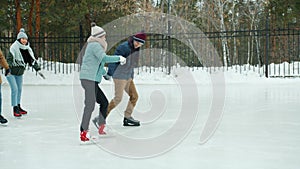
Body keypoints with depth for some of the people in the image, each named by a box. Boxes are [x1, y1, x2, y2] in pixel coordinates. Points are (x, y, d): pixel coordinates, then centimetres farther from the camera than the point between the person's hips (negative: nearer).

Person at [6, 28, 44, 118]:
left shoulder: (27, 49, 0)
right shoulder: (14, 47, -19)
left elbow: (32, 60, 3)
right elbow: (9, 59, -22)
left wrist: (38, 70, -3)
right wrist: (8, 70, -32)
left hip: (20, 73, 7)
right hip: (11, 72, -6)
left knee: (19, 89, 12)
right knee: (14, 89, -12)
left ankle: (18, 106, 26)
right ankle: (15, 109, -5)